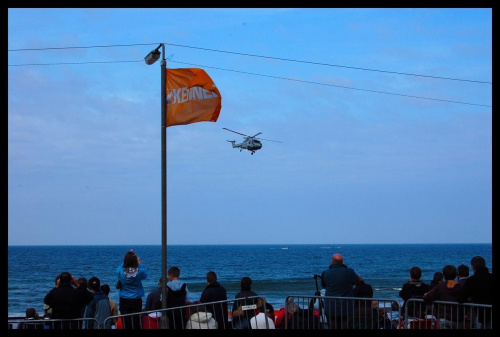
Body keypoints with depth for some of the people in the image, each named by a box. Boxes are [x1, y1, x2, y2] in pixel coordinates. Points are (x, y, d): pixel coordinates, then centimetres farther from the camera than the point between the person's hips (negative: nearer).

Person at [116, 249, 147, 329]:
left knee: (126, 323, 2)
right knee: (136, 322, 4)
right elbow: (145, 274, 10)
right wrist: (140, 264, 15)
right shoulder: (139, 271, -13)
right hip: (136, 301, 0)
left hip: (124, 301, 0)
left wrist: (126, 262, 15)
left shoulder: (121, 271, -13)